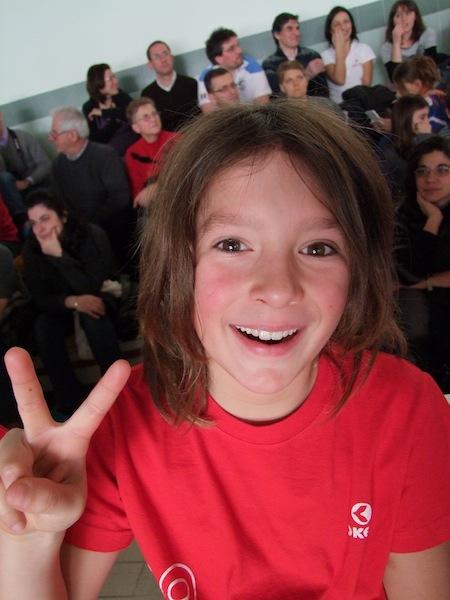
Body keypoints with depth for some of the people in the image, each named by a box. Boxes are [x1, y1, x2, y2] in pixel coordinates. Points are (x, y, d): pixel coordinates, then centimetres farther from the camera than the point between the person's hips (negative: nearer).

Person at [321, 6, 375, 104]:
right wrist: (339, 47, -6)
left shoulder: (364, 49, 9)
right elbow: (339, 80, -11)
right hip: (339, 105, -1)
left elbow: (367, 83, 1)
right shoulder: (326, 55, 5)